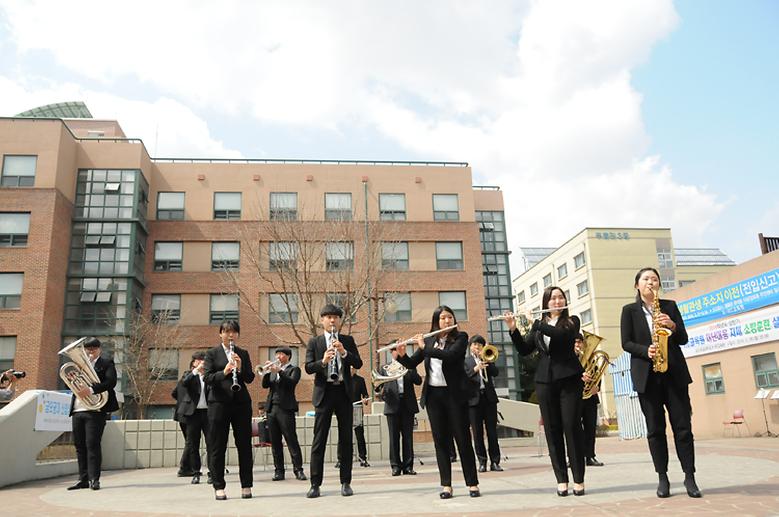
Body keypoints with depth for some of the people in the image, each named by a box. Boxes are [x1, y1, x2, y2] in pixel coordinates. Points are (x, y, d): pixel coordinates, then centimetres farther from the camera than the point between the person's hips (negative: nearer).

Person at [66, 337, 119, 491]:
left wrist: (91, 389, -23)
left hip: (95, 411, -6)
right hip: (77, 411, 6)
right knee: (80, 446, 8)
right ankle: (83, 479, 15)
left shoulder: (106, 363, 3)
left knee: (92, 444, -9)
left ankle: (94, 479, -5)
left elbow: (111, 382, -12)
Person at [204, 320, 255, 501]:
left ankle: (246, 486, 12)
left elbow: (250, 378, 3)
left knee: (244, 445, 4)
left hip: (241, 402, 2)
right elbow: (208, 378, -7)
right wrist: (224, 372, -24)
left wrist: (240, 368, -16)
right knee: (218, 446, 1)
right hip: (219, 402, -2)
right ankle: (219, 487, 10)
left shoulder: (243, 354, 11)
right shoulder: (212, 353, 4)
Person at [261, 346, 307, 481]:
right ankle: (278, 470, 10)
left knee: (291, 440, -7)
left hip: (286, 408, -6)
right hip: (272, 408, 6)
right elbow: (265, 385, 8)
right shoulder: (273, 370, 20)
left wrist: (279, 372, -21)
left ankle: (298, 470, -5)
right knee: (275, 442, 5)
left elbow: (292, 382, -13)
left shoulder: (294, 369, 5)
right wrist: (267, 372, -6)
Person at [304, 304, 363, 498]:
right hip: (324, 393, -1)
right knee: (319, 439, -1)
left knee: (346, 438, 5)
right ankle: (315, 484, 4)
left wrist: (344, 352, -16)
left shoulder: (348, 341, 10)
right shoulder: (314, 342, 7)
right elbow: (308, 367, -3)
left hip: (344, 392, 2)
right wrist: (323, 361, -22)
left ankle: (346, 482, 13)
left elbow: (358, 364, 0)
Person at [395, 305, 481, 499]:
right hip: (433, 395, 4)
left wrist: (424, 347, -18)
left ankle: (472, 484, 8)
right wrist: (402, 355, -10)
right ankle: (446, 485, 10)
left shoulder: (460, 337, -2)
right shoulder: (429, 340, 10)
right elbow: (412, 364, 10)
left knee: (463, 439, 0)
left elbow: (450, 355, -21)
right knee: (440, 440, 5)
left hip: (454, 394, -4)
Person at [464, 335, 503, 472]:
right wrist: (475, 369, -20)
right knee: (477, 432, 0)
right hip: (474, 398, -1)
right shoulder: (465, 360, 9)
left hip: (489, 397, 1)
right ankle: (482, 462, 7)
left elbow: (495, 372, 2)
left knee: (492, 430, 0)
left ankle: (495, 461, 4)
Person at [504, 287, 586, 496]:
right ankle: (561, 480, 8)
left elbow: (560, 334, -19)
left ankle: (579, 480, 0)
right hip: (545, 381, 3)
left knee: (572, 427, -7)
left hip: (569, 379, -3)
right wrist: (513, 329, -8)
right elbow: (524, 350, 5)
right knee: (552, 429, 2)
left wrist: (534, 321, -12)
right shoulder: (538, 326, 13)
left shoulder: (571, 321, 3)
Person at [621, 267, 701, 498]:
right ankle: (662, 477, 9)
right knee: (655, 428, 3)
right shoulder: (629, 310, 6)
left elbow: (683, 339, 7)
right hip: (646, 374, -1)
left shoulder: (670, 306, 11)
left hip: (674, 372, 1)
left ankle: (690, 477, 6)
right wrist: (645, 351, -17)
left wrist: (673, 326, -12)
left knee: (683, 425, -1)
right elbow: (626, 343, 0)